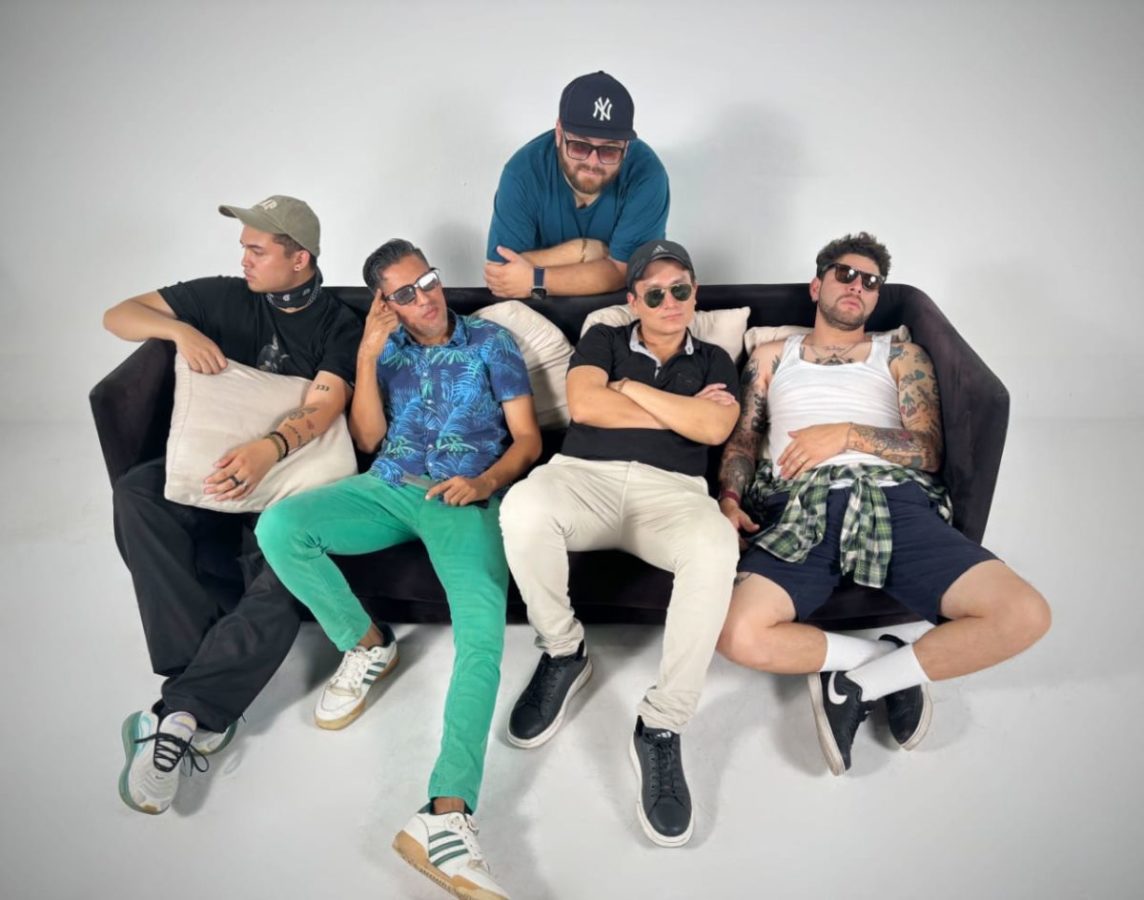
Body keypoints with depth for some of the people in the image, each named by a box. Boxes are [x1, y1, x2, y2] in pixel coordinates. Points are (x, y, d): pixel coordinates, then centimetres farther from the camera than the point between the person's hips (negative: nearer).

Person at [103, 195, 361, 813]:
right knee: (137, 492, -30)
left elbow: (323, 405, -15)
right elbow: (117, 315, 14)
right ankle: (206, 700, -30)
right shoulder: (223, 298, 11)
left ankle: (180, 712, -22)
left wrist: (269, 449, -36)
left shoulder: (338, 327, 2)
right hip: (211, 459, 4)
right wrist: (179, 329, -9)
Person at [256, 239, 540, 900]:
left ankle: (446, 814, -38)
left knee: (484, 627, -30)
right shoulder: (383, 347, 17)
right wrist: (368, 357, -2)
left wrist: (486, 481, -15)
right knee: (278, 528, -24)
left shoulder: (492, 341, 9)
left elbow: (528, 437, 5)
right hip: (387, 489, 4)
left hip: (465, 498, -3)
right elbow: (368, 439, 9)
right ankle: (368, 645, -1)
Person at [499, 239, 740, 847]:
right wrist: (680, 411, 2)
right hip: (585, 476, 0)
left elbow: (714, 428, 0)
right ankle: (563, 654, -8)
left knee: (716, 549, -37)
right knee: (523, 509, -37)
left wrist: (630, 388, 3)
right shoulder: (603, 339, 20)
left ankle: (661, 726, -24)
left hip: (670, 490, 0)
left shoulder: (712, 359, 22)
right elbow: (583, 405, -2)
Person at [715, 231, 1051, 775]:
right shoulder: (772, 357, 27)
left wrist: (845, 434, -3)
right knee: (739, 635, -32)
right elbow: (743, 439, 17)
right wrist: (729, 498, -3)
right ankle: (885, 657, -6)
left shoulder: (901, 357, 24)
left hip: (893, 500, 1)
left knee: (1024, 615, -24)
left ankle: (861, 681, -7)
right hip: (802, 506, -1)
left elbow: (927, 450, 11)